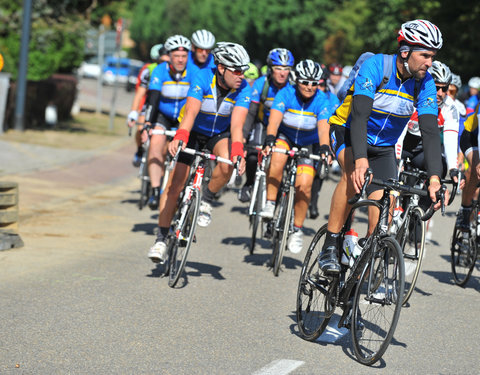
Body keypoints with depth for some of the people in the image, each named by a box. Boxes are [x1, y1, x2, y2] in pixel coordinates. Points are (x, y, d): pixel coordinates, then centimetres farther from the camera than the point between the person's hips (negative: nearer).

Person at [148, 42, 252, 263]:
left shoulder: (243, 89, -22)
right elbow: (190, 113, -38)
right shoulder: (202, 79, -27)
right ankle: (161, 239, 2)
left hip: (220, 134, 1)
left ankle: (206, 200, -3)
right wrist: (180, 138, -55)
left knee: (227, 165, -32)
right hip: (194, 131, -1)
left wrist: (238, 153, -47)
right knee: (175, 184, -9)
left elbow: (236, 125, -30)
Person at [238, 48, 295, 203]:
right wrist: (243, 136, -36)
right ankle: (248, 184, 8)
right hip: (263, 124, -1)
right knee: (253, 156, -21)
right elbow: (251, 112, -25)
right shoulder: (261, 84, -23)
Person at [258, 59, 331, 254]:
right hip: (284, 137, 0)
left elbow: (323, 128, -30)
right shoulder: (285, 94, -20)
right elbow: (274, 120, -32)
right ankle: (270, 204, -19)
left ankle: (297, 228, 3)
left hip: (309, 144, 1)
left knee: (304, 184, -15)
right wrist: (269, 140, -51)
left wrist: (324, 149, -49)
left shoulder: (321, 101, -18)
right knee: (277, 159, -34)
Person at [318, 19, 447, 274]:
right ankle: (329, 248, -25)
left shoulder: (425, 84, -14)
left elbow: (430, 131, -18)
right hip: (348, 132, -4)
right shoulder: (375, 66, -26)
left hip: (383, 147, 4)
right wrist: (360, 159, -49)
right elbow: (359, 114, -36)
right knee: (354, 173, -34)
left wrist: (434, 177, -30)